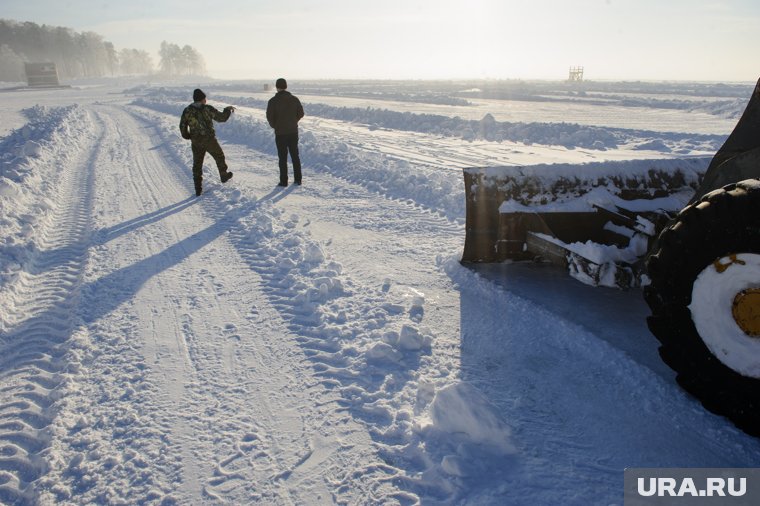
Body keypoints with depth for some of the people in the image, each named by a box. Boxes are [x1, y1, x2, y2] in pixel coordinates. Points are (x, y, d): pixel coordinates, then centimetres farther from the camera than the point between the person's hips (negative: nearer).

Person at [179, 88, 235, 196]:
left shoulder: (187, 111, -2)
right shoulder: (208, 109, -9)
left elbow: (182, 126, -1)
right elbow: (222, 118, 0)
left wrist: (187, 136, 16)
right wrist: (228, 109, 17)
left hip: (196, 142, 3)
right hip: (209, 140, -3)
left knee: (197, 164, 9)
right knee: (219, 156, 23)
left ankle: (198, 189, 7)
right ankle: (224, 175, 41)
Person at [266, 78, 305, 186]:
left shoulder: (273, 101, -11)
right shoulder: (294, 99, -1)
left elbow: (269, 116, -10)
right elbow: (301, 113, 4)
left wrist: (274, 126, 8)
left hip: (280, 133, -3)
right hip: (293, 131, 3)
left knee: (283, 157, 3)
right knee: (295, 156, 13)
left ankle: (284, 181, 5)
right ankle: (298, 179, 16)